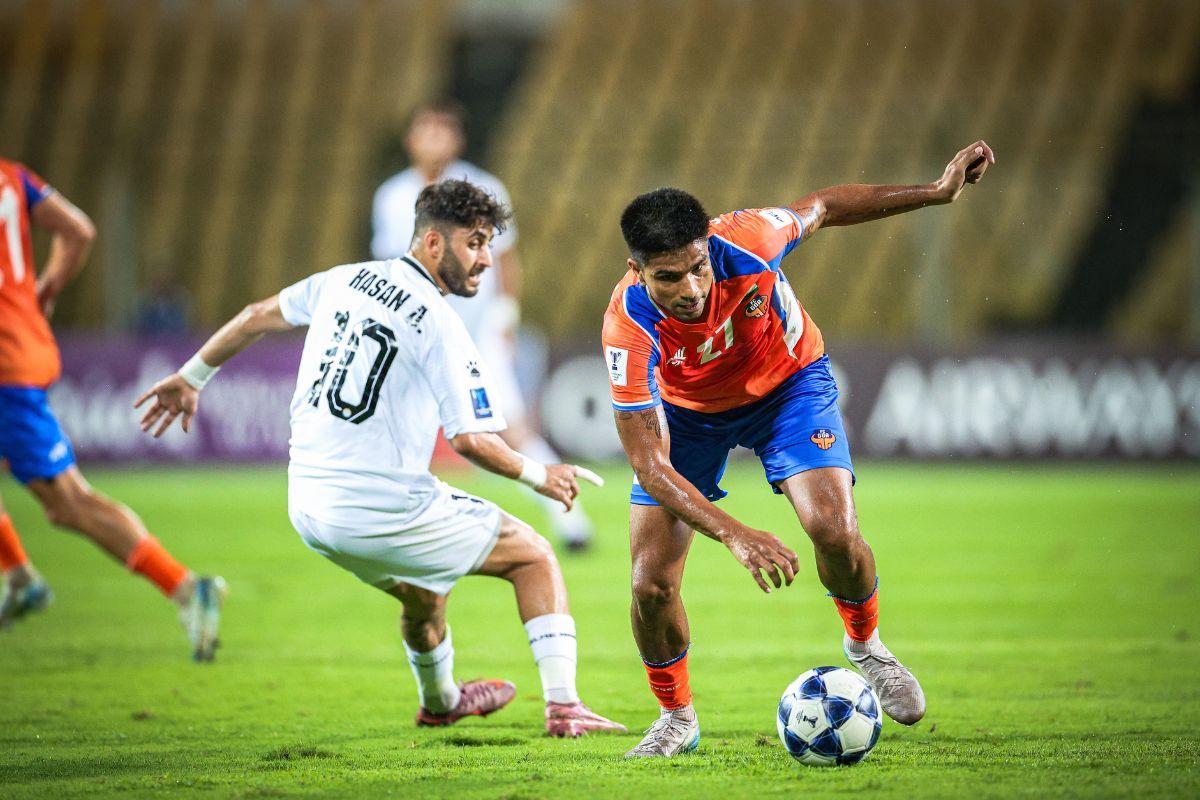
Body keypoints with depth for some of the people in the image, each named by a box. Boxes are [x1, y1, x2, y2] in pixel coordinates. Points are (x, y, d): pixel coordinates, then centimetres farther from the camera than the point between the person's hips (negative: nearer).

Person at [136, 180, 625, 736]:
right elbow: (471, 440, -16)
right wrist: (539, 477, 0)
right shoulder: (440, 326, -13)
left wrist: (190, 378, 32)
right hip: (382, 511, -7)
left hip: (309, 511, 7)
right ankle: (562, 707, -3)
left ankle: (439, 702, 58)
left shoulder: (345, 280, 8)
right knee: (534, 556, 8)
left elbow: (258, 316, 19)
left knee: (422, 594, 35)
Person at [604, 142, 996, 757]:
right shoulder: (628, 329, -36)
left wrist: (938, 191, -12)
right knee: (651, 584, -12)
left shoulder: (745, 241, -35)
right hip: (686, 410, 0)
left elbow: (821, 207, -11)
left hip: (787, 379, 0)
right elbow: (649, 465, -35)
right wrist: (733, 535, -47)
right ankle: (676, 719, 16)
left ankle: (865, 646, 11)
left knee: (835, 531, -22)